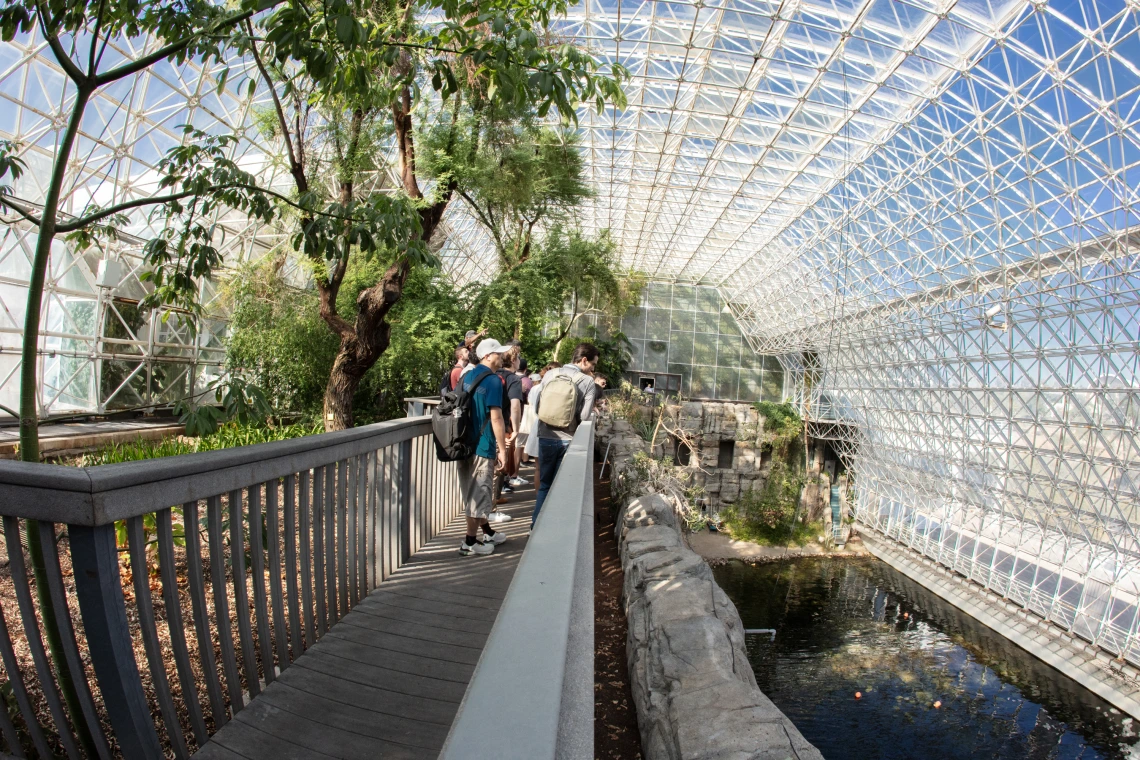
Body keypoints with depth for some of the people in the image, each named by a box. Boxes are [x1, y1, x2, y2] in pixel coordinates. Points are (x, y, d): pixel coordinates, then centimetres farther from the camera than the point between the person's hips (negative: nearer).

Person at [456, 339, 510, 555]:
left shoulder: (467, 377, 10)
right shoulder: (493, 381, -15)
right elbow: (496, 418, -19)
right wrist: (502, 449, -14)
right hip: (482, 446, -9)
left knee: (473, 492, 17)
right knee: (479, 494, 2)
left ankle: (486, 531, 33)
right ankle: (469, 543, 11)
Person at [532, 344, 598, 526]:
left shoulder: (550, 374, 0)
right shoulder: (588, 382, -9)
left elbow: (537, 408, 4)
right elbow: (584, 417, -13)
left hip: (546, 437, 3)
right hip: (568, 440, -3)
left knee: (544, 484, 18)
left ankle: (537, 525, 23)